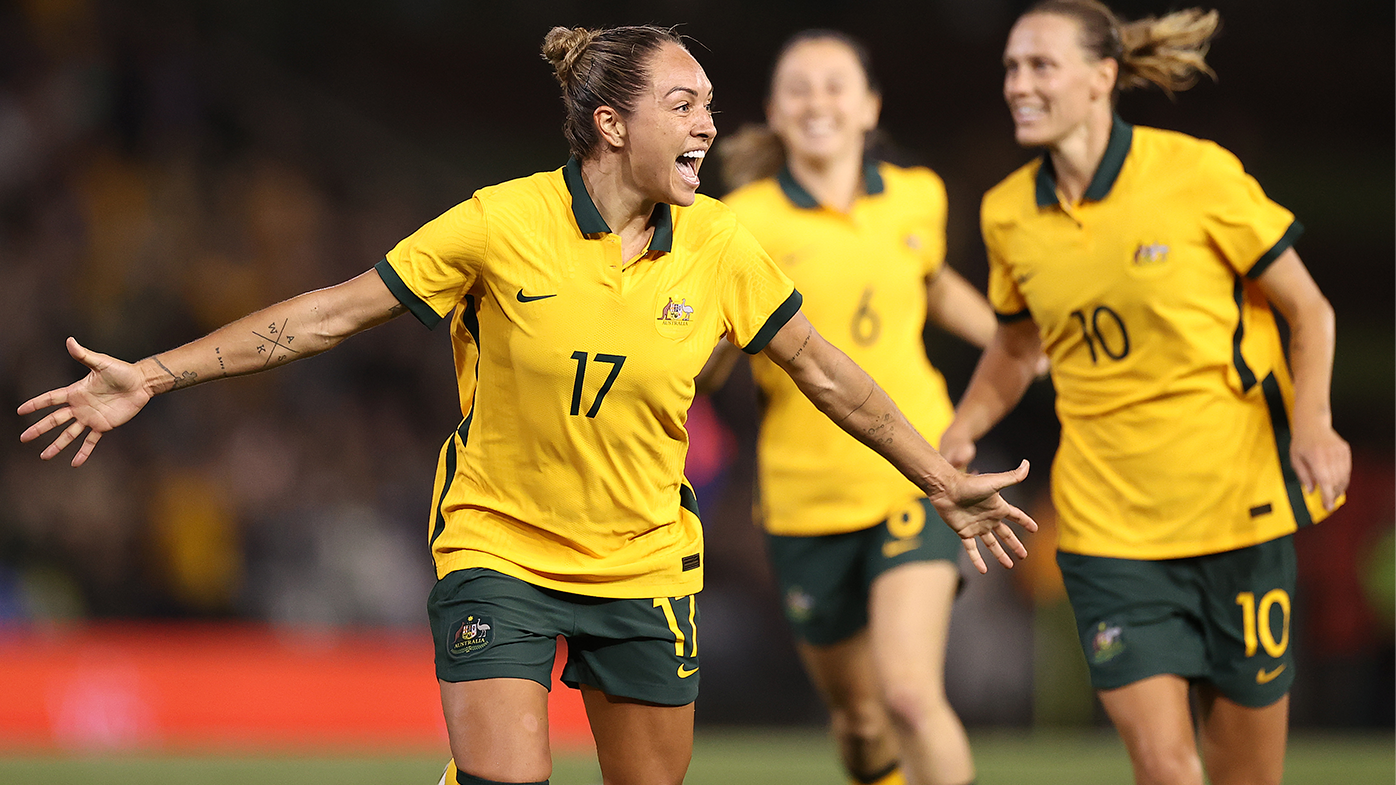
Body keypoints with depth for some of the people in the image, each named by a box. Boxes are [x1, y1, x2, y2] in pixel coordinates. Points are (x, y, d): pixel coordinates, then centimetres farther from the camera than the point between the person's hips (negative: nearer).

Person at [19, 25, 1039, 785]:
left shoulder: (716, 247, -6)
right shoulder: (503, 225, -15)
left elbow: (825, 372, 8)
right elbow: (334, 313, -10)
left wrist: (944, 481, 13)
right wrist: (153, 378, -11)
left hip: (645, 566, 3)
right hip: (498, 553, -3)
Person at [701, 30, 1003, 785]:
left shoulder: (918, 198, 3)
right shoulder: (745, 221, -6)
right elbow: (699, 374, -6)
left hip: (915, 475, 0)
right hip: (805, 496, 0)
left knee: (910, 693, -20)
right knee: (857, 717, 11)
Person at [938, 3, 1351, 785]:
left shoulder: (1197, 174, -10)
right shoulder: (1008, 214, 2)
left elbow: (1309, 310, -1)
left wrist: (1312, 421, -18)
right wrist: (961, 433, 2)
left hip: (1236, 507, -2)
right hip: (1108, 528, 2)